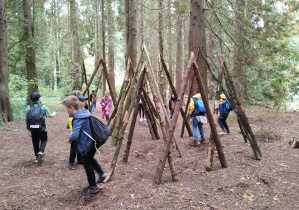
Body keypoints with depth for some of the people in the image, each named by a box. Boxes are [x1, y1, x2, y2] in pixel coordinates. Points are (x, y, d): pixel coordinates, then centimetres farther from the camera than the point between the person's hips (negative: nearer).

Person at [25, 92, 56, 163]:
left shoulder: (28, 108, -5)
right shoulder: (43, 107, -9)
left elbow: (26, 120, -4)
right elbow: (50, 116, -5)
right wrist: (54, 114, 17)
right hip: (42, 128, -2)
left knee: (35, 142, 15)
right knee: (44, 140, 15)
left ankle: (37, 156, 22)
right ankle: (40, 152, -9)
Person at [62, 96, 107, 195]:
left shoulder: (78, 119, -25)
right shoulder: (85, 112, 1)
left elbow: (74, 135, -36)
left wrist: (70, 138, -13)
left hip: (86, 145, -9)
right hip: (92, 142, 9)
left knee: (87, 164, 9)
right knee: (90, 159, 31)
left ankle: (92, 187, 23)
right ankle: (102, 174, 33)